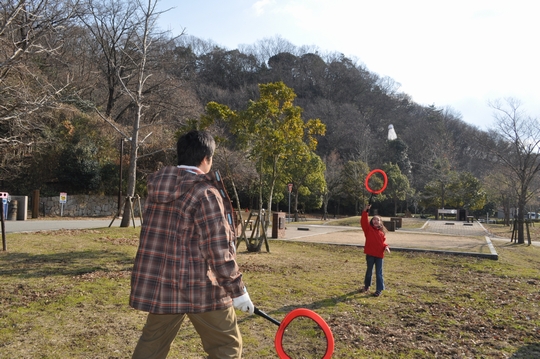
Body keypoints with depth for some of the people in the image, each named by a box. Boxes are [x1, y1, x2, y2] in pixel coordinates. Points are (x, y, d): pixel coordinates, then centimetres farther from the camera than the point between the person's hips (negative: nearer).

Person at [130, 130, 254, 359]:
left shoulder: (157, 188, 5)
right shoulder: (206, 193, -17)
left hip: (159, 284, 7)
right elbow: (218, 250, -18)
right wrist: (237, 291, -9)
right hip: (200, 287, -7)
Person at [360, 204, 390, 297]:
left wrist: (386, 247, -10)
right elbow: (363, 222, -16)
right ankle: (367, 286, 32)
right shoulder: (368, 228, -3)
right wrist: (365, 211, -23)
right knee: (369, 271, 15)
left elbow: (383, 242, 11)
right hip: (370, 254, -1)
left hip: (379, 255, 1)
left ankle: (379, 289, 13)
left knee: (379, 273, 6)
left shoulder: (382, 231, 6)